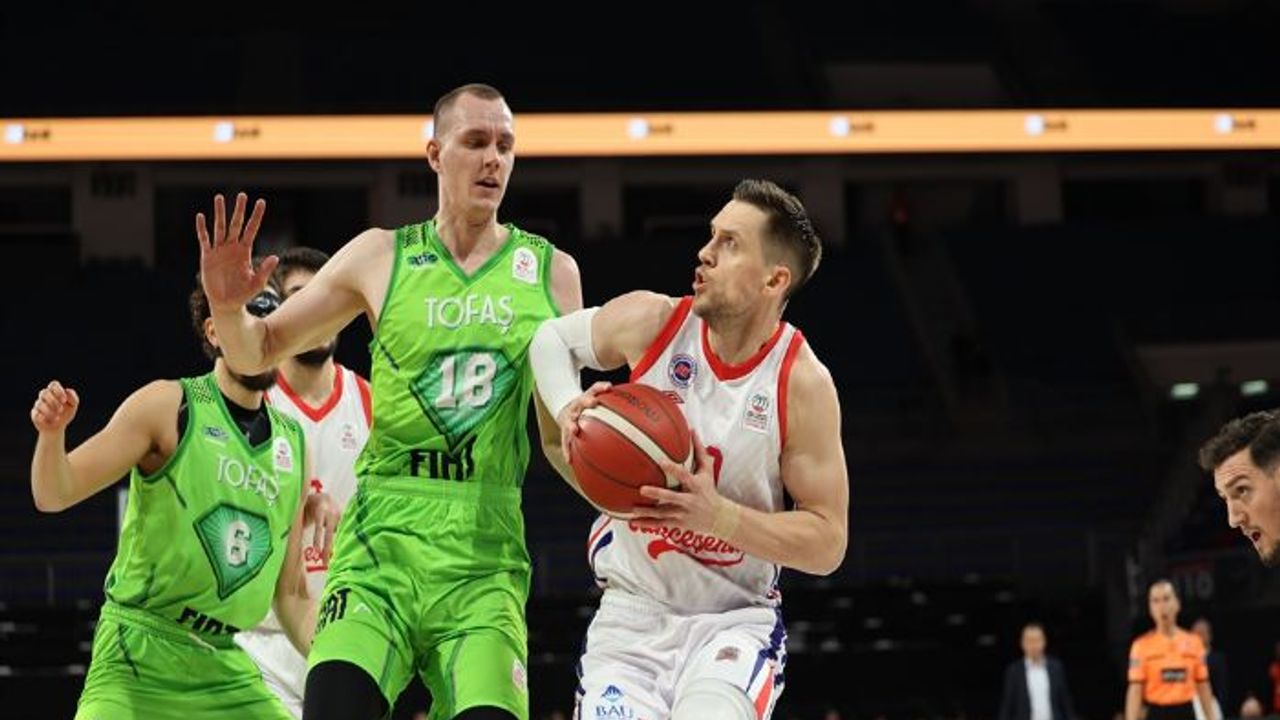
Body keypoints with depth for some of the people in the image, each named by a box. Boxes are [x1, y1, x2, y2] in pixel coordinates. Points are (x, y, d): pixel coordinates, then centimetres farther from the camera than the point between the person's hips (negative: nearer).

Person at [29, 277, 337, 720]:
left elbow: (290, 595, 15)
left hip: (227, 666, 5)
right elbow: (54, 495, -7)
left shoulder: (293, 445, 9)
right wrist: (51, 433, -26)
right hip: (139, 654, -5)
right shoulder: (168, 406, -5)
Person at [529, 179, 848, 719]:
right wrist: (566, 407, -7)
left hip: (736, 619, -2)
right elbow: (551, 338, 14)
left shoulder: (802, 384, -13)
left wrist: (718, 516, -26)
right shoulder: (648, 322, -8)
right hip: (631, 611, 3)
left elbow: (828, 543, -12)